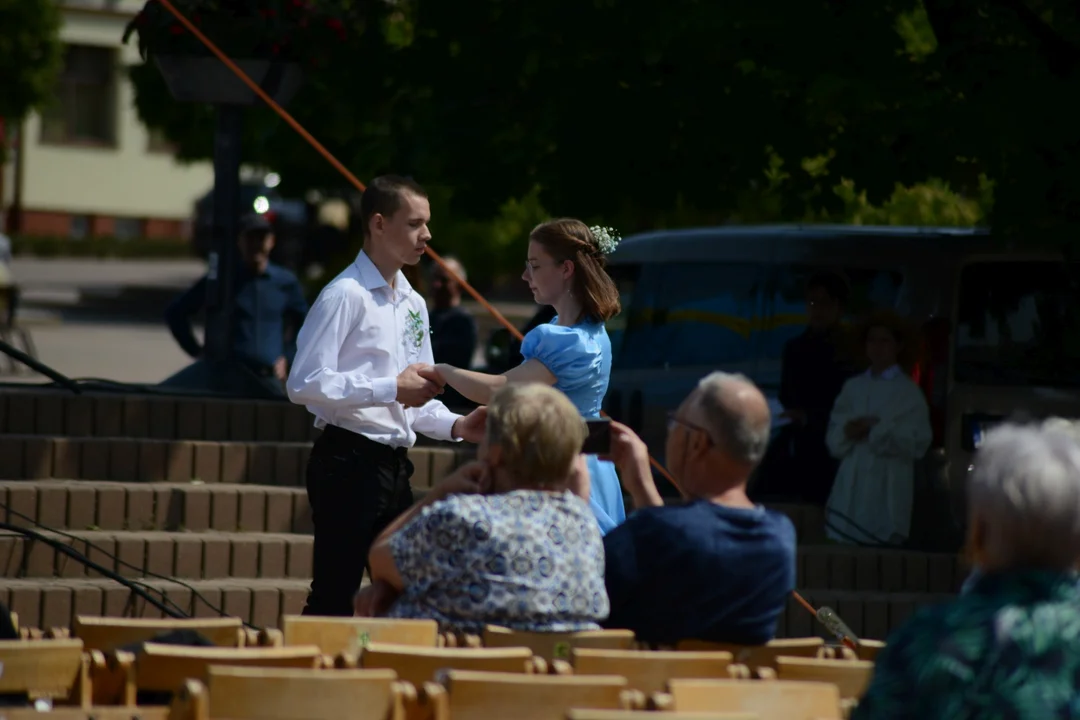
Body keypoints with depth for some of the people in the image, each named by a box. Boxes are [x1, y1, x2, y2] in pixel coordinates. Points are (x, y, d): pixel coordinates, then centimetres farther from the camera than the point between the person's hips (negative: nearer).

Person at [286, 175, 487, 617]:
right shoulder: (346, 296, -10)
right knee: (334, 596, -8)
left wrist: (456, 426, 4)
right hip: (349, 461, -9)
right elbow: (304, 384, -19)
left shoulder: (414, 305, 17)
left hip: (394, 465, 9)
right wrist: (391, 390, -20)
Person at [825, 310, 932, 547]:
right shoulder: (853, 387, 10)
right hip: (851, 489, 4)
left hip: (887, 490, -4)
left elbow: (917, 442, -10)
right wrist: (848, 432, -12)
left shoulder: (908, 392, -1)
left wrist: (875, 430, -13)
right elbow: (833, 440, 9)